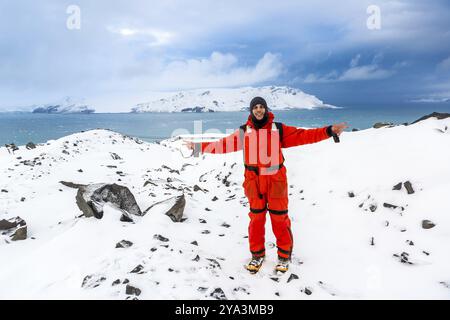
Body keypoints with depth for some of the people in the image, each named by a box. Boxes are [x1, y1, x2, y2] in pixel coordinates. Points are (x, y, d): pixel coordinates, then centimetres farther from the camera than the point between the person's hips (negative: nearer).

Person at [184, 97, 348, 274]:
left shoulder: (278, 129, 1)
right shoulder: (244, 131, 4)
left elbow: (302, 135, -4)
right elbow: (224, 144, 5)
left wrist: (329, 131, -13)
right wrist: (198, 146, 4)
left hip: (275, 180, -1)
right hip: (254, 180, 1)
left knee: (279, 218, 5)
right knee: (256, 218, 10)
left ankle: (284, 255, 23)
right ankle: (257, 255, 26)